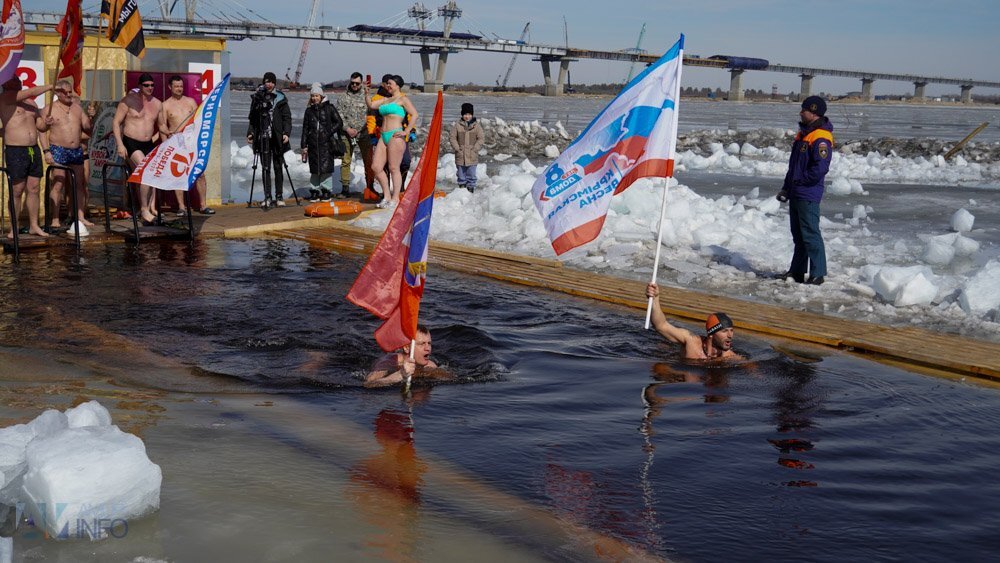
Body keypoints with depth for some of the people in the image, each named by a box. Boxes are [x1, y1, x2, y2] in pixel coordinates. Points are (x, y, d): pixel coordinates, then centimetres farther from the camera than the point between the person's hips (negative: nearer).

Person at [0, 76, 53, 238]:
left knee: (34, 189, 7)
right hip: (15, 151, -6)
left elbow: (41, 125, 20)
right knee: (17, 191, -4)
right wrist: (50, 86, -3)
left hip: (34, 150, 6)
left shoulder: (31, 103, 16)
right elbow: (31, 91, -13)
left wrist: (47, 122, -2)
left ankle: (34, 226, 16)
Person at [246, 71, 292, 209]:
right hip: (263, 138, 2)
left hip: (277, 137, -2)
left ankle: (279, 197, 7)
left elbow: (287, 118, -1)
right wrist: (250, 133, 3)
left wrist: (286, 133, -13)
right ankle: (267, 198, 7)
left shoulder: (280, 98, 2)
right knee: (265, 168, 4)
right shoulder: (258, 97, 9)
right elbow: (253, 118, 14)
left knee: (278, 167, 2)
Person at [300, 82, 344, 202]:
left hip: (326, 143, -3)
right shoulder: (309, 110, 13)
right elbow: (305, 128, 15)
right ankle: (314, 191, 13)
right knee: (314, 168, 4)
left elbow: (339, 123, 4)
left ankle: (326, 190, 3)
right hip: (313, 143, 3)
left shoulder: (329, 108, 3)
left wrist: (329, 132, -9)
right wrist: (304, 145, 10)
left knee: (326, 167, -7)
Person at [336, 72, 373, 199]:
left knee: (368, 161, 1)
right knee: (345, 161, -1)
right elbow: (339, 116, 3)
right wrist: (347, 128, -8)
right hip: (347, 135, 0)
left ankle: (370, 187, 9)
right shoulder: (343, 97, 8)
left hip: (364, 134, 0)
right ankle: (345, 188, 4)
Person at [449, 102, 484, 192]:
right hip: (460, 155, 1)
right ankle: (462, 187, 19)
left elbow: (481, 138, 2)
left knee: (471, 174, 1)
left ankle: (471, 187, 9)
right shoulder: (457, 125, 2)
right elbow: (453, 138, 4)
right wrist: (457, 148, -6)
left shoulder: (476, 125, 2)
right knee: (461, 174, 8)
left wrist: (474, 149, -8)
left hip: (472, 155, -1)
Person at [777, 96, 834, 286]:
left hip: (808, 195, -10)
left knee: (810, 234, -7)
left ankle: (817, 274, -2)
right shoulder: (803, 133, 16)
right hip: (796, 193, 10)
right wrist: (786, 187, 18)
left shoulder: (821, 138, -16)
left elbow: (820, 168, -24)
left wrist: (800, 180, -13)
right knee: (798, 234, 14)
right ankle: (797, 271, 22)